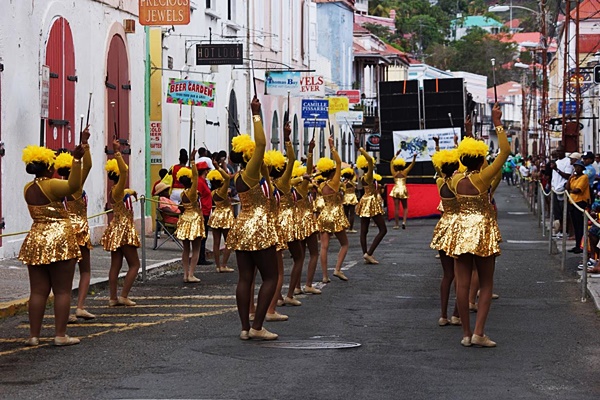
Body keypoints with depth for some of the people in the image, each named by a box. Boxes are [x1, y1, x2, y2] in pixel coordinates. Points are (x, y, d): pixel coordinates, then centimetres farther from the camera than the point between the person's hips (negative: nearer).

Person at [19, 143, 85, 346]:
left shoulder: (28, 189, 8)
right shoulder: (51, 185, -12)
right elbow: (74, 186, -30)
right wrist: (76, 160, -33)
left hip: (35, 240, 6)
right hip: (60, 240, -6)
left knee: (38, 291, 7)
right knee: (62, 291, 0)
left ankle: (33, 335, 7)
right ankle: (60, 335, 0)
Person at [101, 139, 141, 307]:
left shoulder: (114, 191, 6)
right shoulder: (118, 191, -19)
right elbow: (123, 170, -33)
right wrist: (117, 153, -35)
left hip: (116, 229, 9)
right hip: (124, 230, -9)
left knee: (116, 265, 8)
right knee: (134, 264, -1)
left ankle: (113, 298, 8)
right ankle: (124, 296, -6)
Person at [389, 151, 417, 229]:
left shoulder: (394, 173, -1)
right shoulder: (404, 172, -4)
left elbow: (392, 162, 13)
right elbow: (412, 164, -1)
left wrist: (396, 154, 19)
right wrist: (414, 157, -6)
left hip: (396, 190, 0)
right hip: (403, 190, 0)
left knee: (396, 208, -1)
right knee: (405, 207, 11)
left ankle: (396, 224, -1)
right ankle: (404, 221, -8)